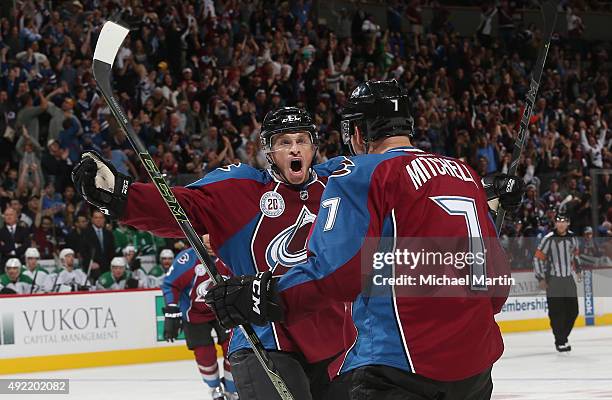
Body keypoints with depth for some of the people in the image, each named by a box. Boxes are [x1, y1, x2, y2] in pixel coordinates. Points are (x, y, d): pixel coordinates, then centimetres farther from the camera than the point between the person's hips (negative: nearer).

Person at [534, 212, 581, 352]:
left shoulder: (572, 237, 4)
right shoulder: (548, 239, -12)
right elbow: (538, 258, -9)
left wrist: (577, 267, 25)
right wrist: (541, 278, -11)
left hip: (568, 278, 6)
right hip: (553, 280, -5)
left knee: (573, 310, 6)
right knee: (557, 312, -8)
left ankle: (563, 336, 22)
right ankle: (560, 342, -1)